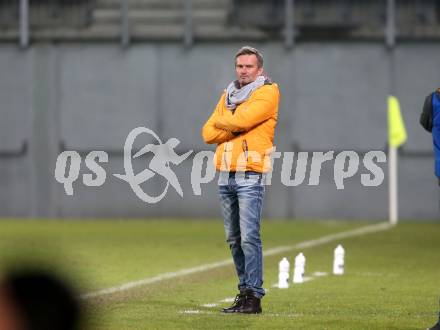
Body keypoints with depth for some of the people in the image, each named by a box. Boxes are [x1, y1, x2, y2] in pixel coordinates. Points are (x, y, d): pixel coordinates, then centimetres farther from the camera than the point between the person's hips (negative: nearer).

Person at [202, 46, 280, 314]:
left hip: (250, 177, -7)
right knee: (234, 239, 9)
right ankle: (245, 290, 15)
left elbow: (242, 120, -18)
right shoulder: (228, 96, 19)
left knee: (249, 238, -12)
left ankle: (254, 297, -11)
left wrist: (222, 121, 2)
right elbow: (208, 133, 8)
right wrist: (236, 127, -6)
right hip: (226, 175, 7)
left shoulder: (267, 92, -2)